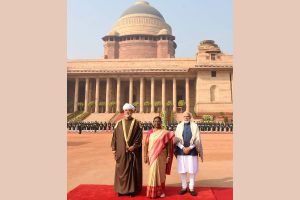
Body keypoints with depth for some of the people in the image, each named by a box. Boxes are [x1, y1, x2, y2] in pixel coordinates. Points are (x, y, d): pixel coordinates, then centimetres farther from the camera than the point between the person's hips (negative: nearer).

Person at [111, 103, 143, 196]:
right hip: (121, 151, 2)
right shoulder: (119, 123, 7)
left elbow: (139, 136, -6)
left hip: (133, 151, -2)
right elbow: (114, 136, 5)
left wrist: (134, 146, -16)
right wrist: (114, 149, 0)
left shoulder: (137, 123, 1)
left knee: (133, 169, 3)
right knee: (121, 170, 8)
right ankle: (121, 189, 20)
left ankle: (132, 189, 14)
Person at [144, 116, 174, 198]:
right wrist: (145, 156, -5)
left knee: (161, 173, 8)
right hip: (152, 156, 1)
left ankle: (160, 191, 24)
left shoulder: (165, 133, -2)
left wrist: (169, 156, -6)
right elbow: (146, 144, 1)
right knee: (153, 173, 5)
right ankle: (153, 191, 20)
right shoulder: (149, 132, 2)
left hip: (161, 156, -1)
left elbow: (169, 145, -2)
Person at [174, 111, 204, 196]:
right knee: (182, 170, 5)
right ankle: (184, 187, 18)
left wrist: (189, 148, -12)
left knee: (192, 170, 2)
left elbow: (197, 139, -3)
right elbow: (176, 139, 1)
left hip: (192, 151, -1)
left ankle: (191, 188, 15)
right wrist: (183, 148, -12)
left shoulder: (194, 126, 2)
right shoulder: (179, 126, 5)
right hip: (181, 151, 1)